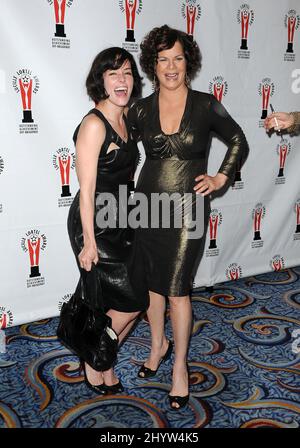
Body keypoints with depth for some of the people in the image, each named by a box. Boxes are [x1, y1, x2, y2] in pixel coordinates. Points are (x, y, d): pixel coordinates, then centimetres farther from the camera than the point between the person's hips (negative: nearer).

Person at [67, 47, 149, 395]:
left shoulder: (125, 119, 8)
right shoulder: (94, 124, -18)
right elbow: (86, 190, -19)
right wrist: (89, 243, -18)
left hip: (122, 222, 8)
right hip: (95, 224, -8)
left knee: (125, 301, 11)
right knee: (132, 301, -1)